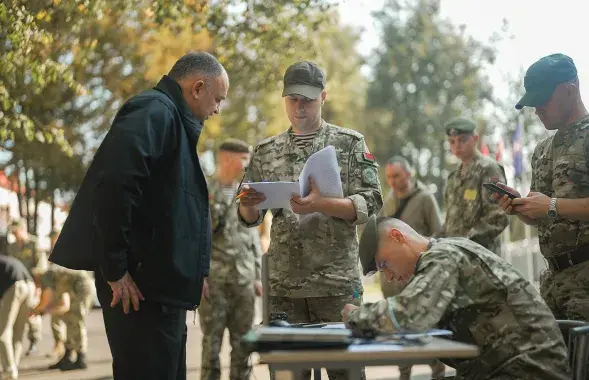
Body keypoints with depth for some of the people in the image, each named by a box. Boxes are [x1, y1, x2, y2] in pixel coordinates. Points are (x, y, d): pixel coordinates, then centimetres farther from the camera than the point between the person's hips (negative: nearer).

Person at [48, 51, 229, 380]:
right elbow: (113, 185, -27)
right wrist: (115, 269, -23)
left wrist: (192, 272, 15)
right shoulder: (154, 113, -12)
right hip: (141, 289, -10)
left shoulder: (171, 119, 19)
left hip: (163, 288, 10)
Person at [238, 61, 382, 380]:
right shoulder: (266, 151, 11)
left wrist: (321, 204, -21)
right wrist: (248, 205, -12)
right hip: (283, 282, 3)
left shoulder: (350, 143, 3)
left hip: (337, 280, -2)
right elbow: (250, 219, 12)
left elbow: (370, 204, -5)